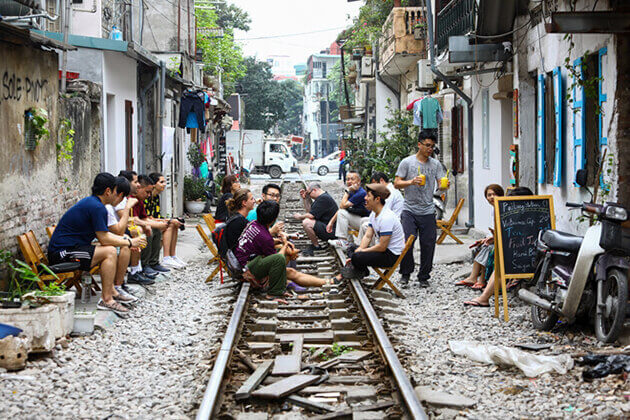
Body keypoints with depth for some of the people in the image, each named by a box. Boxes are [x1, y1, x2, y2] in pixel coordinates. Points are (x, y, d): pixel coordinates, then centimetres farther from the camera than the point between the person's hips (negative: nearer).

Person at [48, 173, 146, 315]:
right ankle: (107, 300, -19)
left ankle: (111, 291, 20)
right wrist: (129, 243, -4)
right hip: (62, 252, -11)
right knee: (110, 251, -20)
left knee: (108, 250, 20)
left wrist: (126, 239, 14)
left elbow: (104, 234, 23)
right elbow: (104, 239, -16)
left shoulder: (91, 202, 15)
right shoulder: (97, 207, -18)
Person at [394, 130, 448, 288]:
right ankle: (406, 273, 9)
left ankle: (424, 277, 15)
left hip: (428, 212, 2)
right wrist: (411, 182, -18)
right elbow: (397, 183, -1)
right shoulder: (407, 162, 1)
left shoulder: (435, 164, 8)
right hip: (409, 211, -2)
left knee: (428, 245, 2)